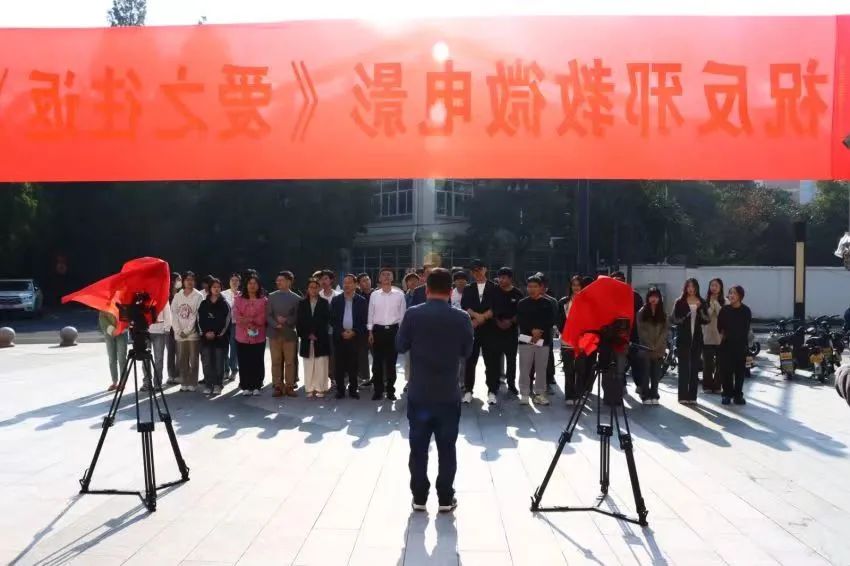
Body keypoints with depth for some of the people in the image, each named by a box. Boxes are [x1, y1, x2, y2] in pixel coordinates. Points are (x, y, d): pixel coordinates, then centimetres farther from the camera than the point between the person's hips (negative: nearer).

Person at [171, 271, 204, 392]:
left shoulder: (198, 296, -2)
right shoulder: (177, 296, 9)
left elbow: (197, 315, -8)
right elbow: (174, 314, 4)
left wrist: (187, 331, -11)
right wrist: (178, 330, -7)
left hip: (193, 334, -3)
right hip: (179, 334, 3)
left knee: (193, 360, 0)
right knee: (182, 360, 6)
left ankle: (192, 384, 6)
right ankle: (184, 383, 15)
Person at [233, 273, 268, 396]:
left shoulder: (264, 300, 3)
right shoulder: (238, 299, 7)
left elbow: (262, 319, -6)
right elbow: (237, 317, -4)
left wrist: (247, 319, -15)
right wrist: (253, 321, -16)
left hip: (258, 337, -1)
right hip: (242, 337, 1)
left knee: (257, 363, 3)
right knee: (244, 363, 3)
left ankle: (256, 386, 11)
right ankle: (246, 387, 12)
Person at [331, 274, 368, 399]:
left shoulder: (362, 301, 3)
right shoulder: (336, 300, 6)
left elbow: (364, 321, 1)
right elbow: (332, 320, 3)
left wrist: (354, 332, -11)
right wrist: (341, 332, -8)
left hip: (355, 337, -1)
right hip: (339, 337, 1)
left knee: (353, 365, 2)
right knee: (340, 364, 2)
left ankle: (353, 389, 10)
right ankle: (340, 389, 9)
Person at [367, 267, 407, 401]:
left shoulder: (399, 294, -1)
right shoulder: (374, 295, 2)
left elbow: (402, 314, 3)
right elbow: (371, 314, 6)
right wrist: (370, 332, 1)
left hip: (393, 330, -1)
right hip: (378, 330, 1)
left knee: (391, 362, 6)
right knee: (377, 362, 4)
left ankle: (390, 390, 16)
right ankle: (378, 390, 13)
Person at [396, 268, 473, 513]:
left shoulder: (413, 315, -9)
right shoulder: (462, 318, -7)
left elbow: (400, 346, 1)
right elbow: (467, 352, 4)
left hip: (419, 393, 0)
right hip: (449, 394, 0)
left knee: (418, 448, 10)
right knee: (446, 449, 10)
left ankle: (419, 497, 17)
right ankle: (445, 499, 15)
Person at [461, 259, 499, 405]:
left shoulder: (494, 288, 6)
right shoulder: (468, 289, 13)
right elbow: (464, 306, -1)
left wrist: (480, 319, -10)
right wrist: (477, 316, -16)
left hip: (489, 328, -2)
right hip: (471, 328, 2)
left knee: (491, 361, -1)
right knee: (470, 361, 3)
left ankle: (492, 391, 5)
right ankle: (468, 391, 10)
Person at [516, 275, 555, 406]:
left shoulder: (547, 303, 5)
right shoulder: (522, 304, 6)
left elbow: (551, 322, 0)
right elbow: (520, 321, -2)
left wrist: (540, 332, -12)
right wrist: (532, 330, -15)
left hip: (543, 340, 0)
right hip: (526, 339, 0)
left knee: (541, 369, 4)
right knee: (525, 369, -1)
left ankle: (540, 393, 12)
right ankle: (524, 394, 4)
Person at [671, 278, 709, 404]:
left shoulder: (701, 303, 8)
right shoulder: (680, 302, 1)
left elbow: (706, 320, 0)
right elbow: (674, 319, -3)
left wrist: (700, 309, -14)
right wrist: (685, 317, -20)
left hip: (696, 338, 3)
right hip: (683, 338, -3)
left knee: (695, 367, 4)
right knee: (683, 367, -4)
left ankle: (692, 396, 9)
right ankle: (683, 396, 0)